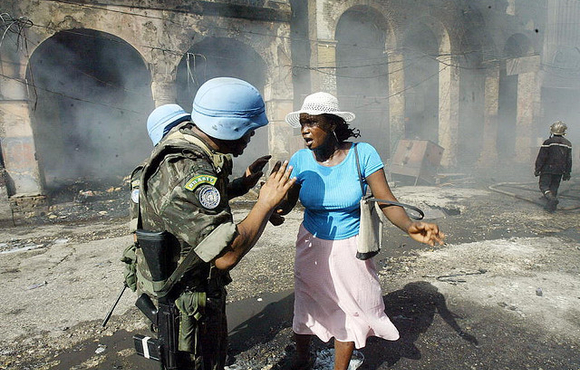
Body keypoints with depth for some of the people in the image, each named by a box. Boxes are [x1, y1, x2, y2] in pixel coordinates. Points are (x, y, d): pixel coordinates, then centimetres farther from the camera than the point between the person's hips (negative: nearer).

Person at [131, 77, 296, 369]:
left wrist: (242, 184, 3)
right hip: (186, 299, -10)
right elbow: (226, 254, -38)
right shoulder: (187, 174, -35)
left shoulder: (186, 147, -1)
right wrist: (266, 203, -26)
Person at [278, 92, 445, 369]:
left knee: (349, 312, 13)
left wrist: (409, 226, -35)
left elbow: (386, 200, -17)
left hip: (350, 248, -1)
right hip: (312, 246, 2)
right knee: (305, 307, 16)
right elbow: (287, 202, -9)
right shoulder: (301, 159, -9)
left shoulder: (362, 153, -15)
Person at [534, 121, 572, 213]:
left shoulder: (548, 142, -11)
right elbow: (569, 160, 10)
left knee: (544, 185, -1)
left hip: (547, 169, -5)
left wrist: (537, 169, -4)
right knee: (554, 188, 11)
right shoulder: (568, 144, 6)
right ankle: (550, 207, 12)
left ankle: (552, 198, -27)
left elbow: (541, 158, -11)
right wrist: (567, 173, 16)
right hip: (559, 171, 5)